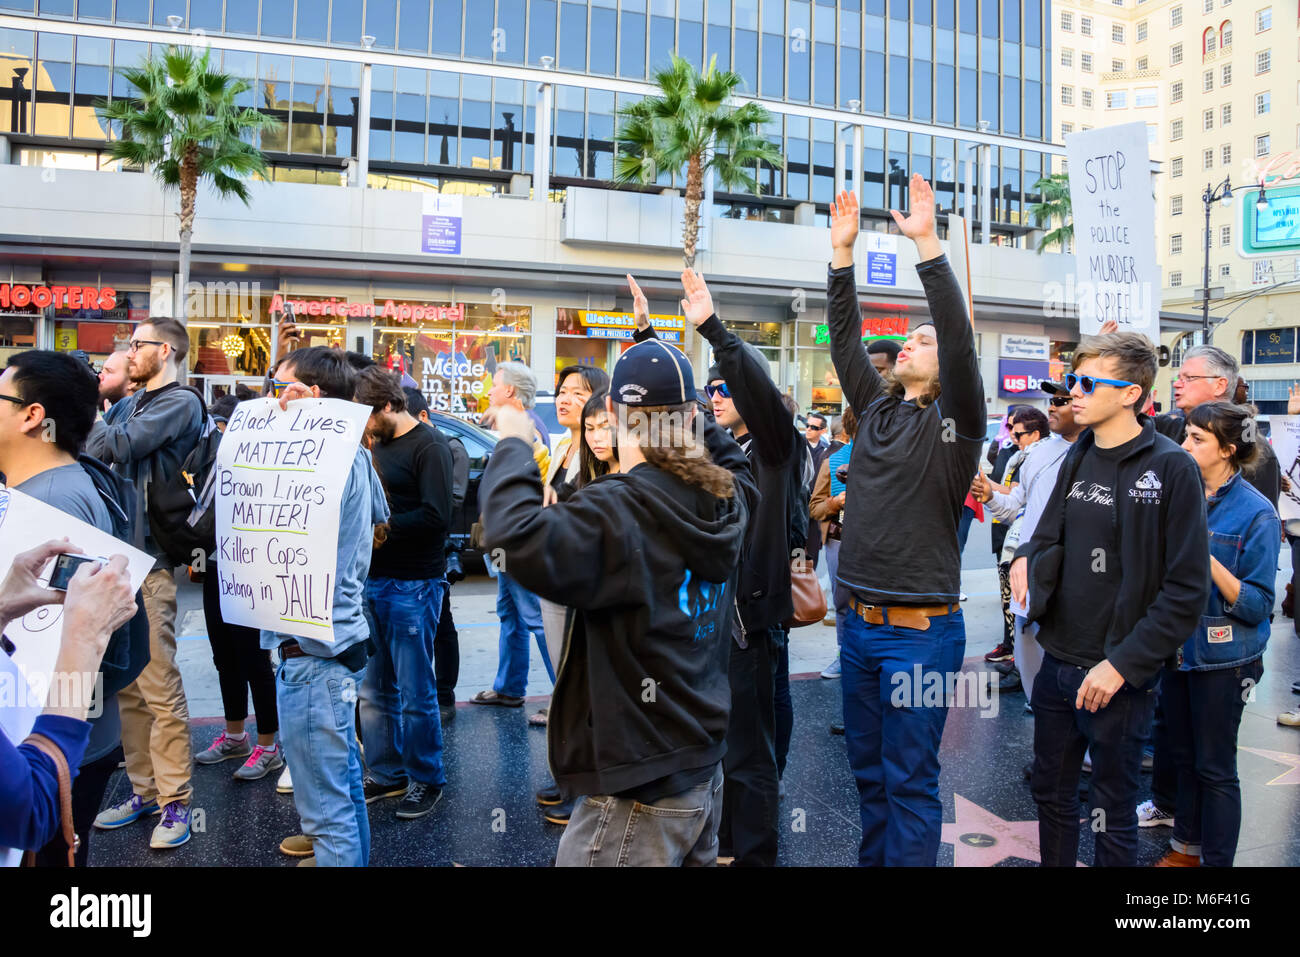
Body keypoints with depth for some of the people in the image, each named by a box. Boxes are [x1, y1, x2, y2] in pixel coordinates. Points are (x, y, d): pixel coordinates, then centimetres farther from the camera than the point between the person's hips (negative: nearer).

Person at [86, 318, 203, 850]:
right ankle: (143, 789, 23)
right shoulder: (132, 402, 19)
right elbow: (104, 457, 13)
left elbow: (120, 445, -19)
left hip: (151, 560, -8)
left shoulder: (180, 402, -6)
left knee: (159, 687, -4)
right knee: (127, 684, 12)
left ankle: (175, 803, 5)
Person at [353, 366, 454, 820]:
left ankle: (426, 780, 18)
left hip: (413, 586, -7)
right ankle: (386, 774, 27)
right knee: (374, 691, 12)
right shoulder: (377, 444, 15)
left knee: (415, 694, 2)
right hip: (373, 580, 8)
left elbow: (436, 517, -19)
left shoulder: (430, 446, -9)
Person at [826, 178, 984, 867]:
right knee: (868, 771, 18)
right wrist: (842, 249, 1)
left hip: (920, 631, -6)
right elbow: (843, 336, 7)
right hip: (858, 622, 6)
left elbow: (960, 337, -19)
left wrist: (927, 243, -24)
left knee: (909, 782, 4)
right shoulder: (877, 408, 10)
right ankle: (872, 859, 33)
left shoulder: (954, 419, -6)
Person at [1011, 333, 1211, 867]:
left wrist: (1123, 664, -19)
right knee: (1051, 794, 19)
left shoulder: (1172, 468, -14)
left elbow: (1187, 591, -16)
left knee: (1113, 814, 12)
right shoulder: (1078, 458, 6)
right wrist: (1027, 556, -2)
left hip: (1120, 676, -6)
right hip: (1057, 662, 6)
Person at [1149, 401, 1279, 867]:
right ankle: (1186, 847, 34)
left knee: (1214, 767, 5)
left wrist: (1208, 561, -28)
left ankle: (1216, 859, 22)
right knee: (1183, 755, 18)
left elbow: (1258, 605, -16)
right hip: (1178, 647, 6)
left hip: (1222, 658, -6)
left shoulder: (1256, 512, -13)